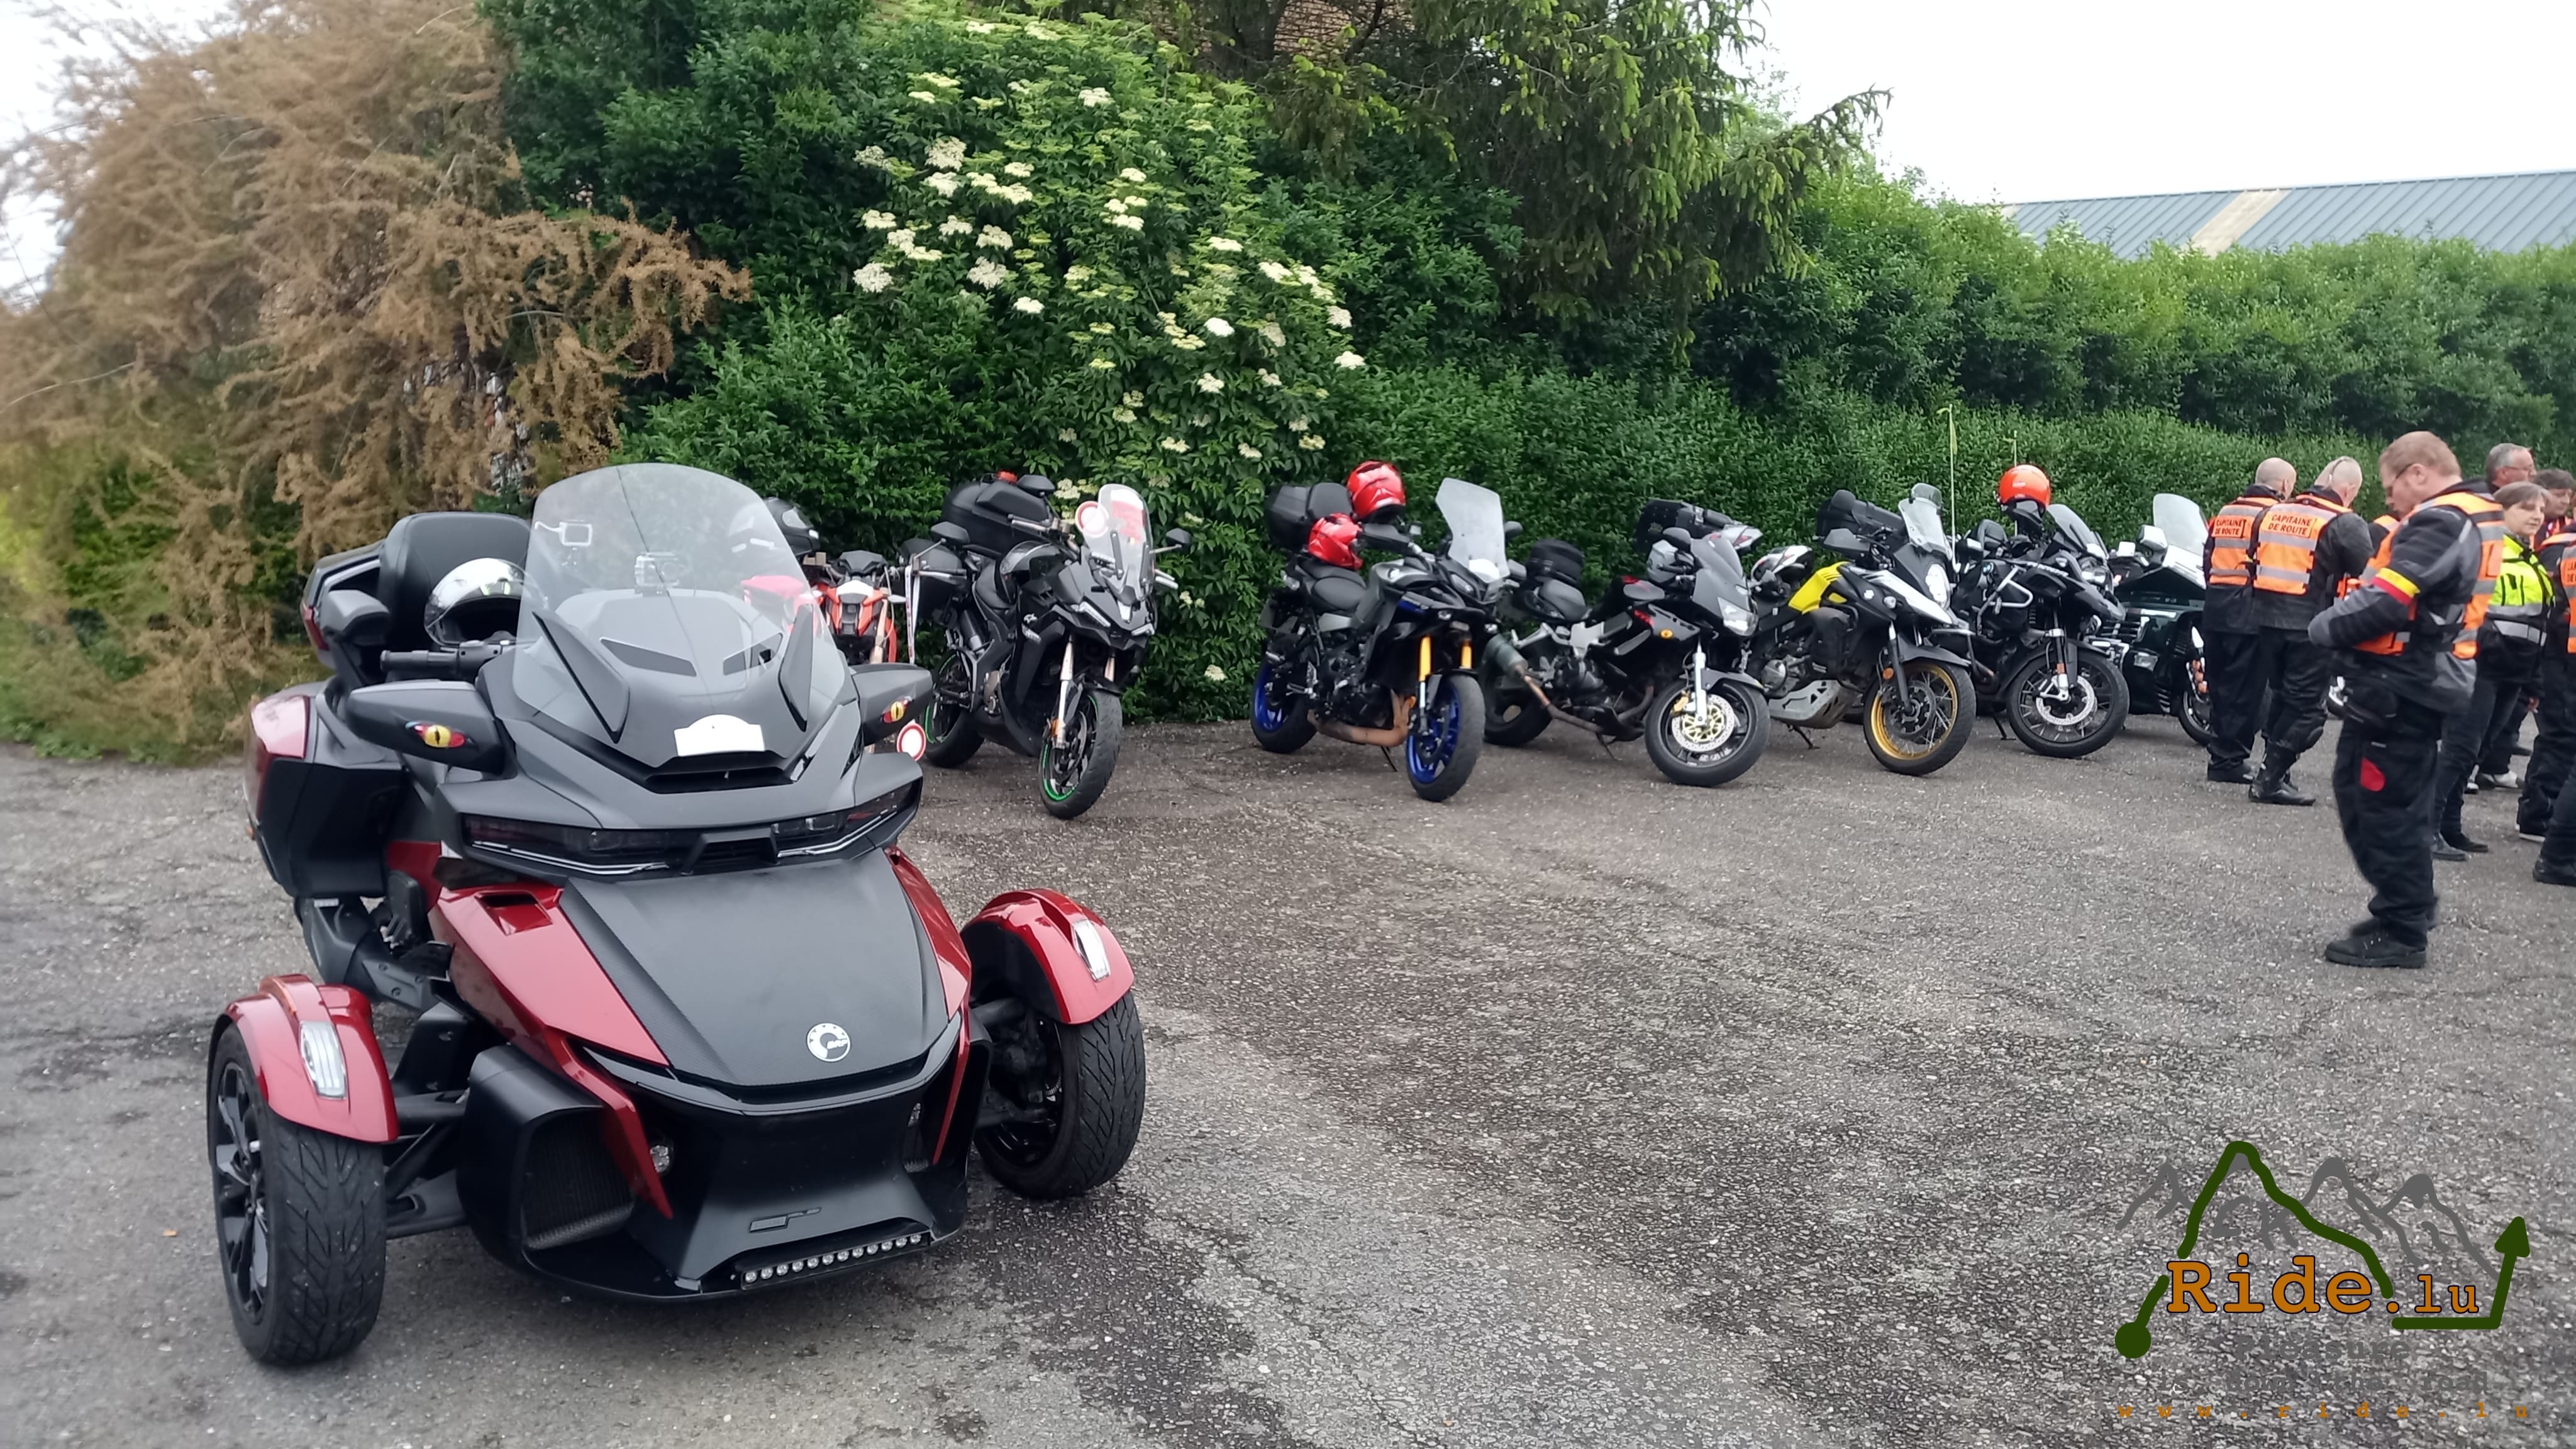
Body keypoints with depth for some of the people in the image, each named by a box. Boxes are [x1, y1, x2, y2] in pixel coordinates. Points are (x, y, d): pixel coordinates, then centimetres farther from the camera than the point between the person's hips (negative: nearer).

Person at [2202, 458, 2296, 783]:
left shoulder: (2225, 513, 14)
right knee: (2245, 689, -2)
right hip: (2249, 615, -7)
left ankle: (2220, 754, 18)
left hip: (2215, 609, 7)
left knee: (2221, 684, 13)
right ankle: (2230, 760, -2)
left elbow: (2207, 560, 16)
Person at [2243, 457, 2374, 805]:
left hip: (2267, 619, 6)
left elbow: (2255, 563, 18)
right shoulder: (2345, 524, -9)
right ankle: (2270, 780, -2)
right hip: (2312, 628, -6)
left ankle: (2273, 774, 20)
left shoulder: (2272, 513, 11)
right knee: (2306, 707, 2)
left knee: (2280, 698, 18)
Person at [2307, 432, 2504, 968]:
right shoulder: (2476, 520, 17)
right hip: (2419, 686, 10)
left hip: (2396, 691, -10)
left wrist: (2325, 627, -10)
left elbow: (2384, 602, -25)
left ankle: (2401, 932, 5)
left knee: (2384, 810, -3)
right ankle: (2405, 911, 29)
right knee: (2364, 799, 19)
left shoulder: (2440, 522, -17)